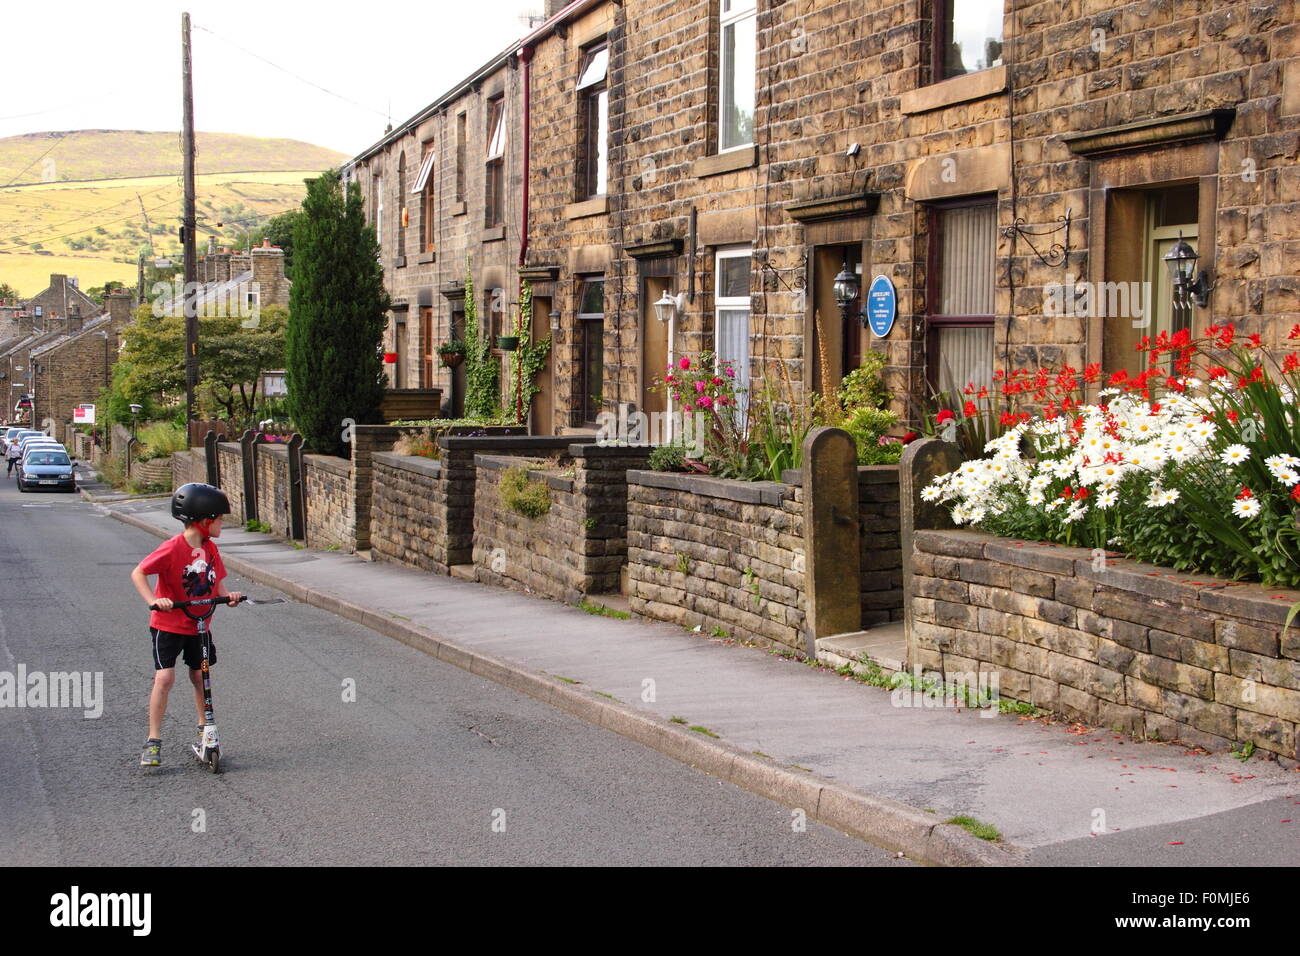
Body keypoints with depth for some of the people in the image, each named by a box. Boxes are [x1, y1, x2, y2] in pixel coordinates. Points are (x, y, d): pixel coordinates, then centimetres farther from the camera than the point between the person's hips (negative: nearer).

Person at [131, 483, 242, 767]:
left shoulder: (210, 549, 0)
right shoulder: (172, 549, -20)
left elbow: (217, 581, 8)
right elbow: (138, 573, -20)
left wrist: (227, 596, -13)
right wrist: (154, 600, -33)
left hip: (198, 625, 6)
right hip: (168, 625, -6)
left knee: (200, 677, 12)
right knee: (165, 677, -11)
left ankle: (204, 730, 30)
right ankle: (153, 741, -3)